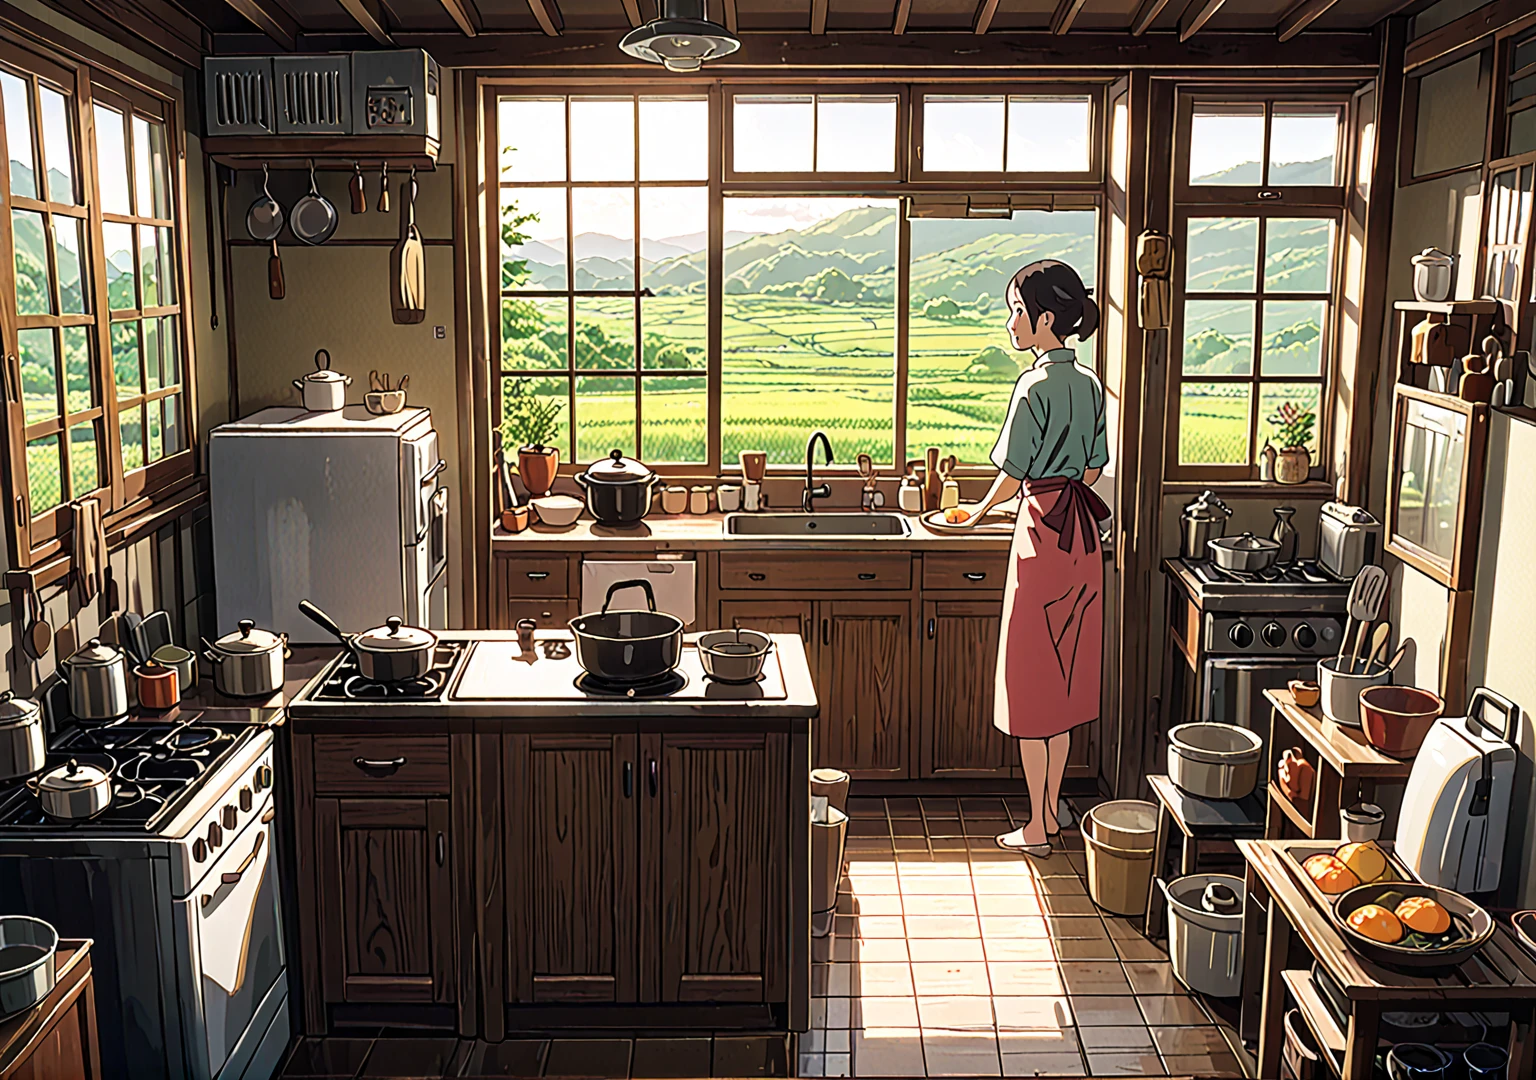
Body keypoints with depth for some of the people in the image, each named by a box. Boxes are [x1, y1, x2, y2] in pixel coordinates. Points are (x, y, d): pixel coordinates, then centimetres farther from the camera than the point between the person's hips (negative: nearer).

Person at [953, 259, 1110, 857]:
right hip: (1083, 536, 8)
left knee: (1031, 680, 2)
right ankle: (1051, 810, 26)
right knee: (1065, 678, 15)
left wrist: (980, 510, 7)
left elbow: (1013, 473, -12)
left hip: (1043, 537, -8)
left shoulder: (1035, 386, -16)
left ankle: (1037, 827, 10)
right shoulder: (1089, 383, 8)